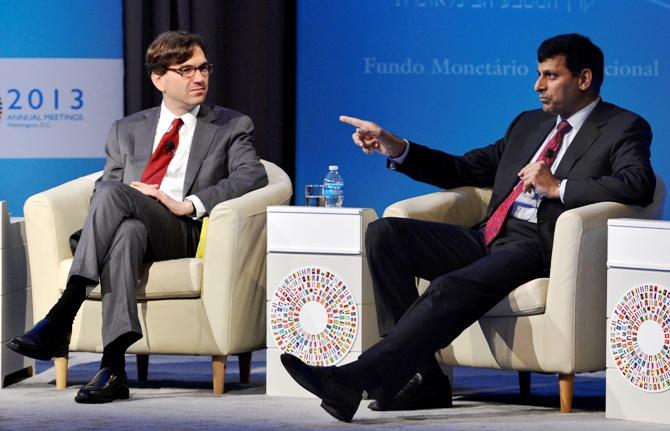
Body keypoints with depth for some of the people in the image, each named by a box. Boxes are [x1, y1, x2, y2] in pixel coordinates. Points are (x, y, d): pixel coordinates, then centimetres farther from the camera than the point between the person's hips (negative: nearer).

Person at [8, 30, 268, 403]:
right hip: (130, 225, 2)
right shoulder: (127, 131, 27)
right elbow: (101, 188, 20)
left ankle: (61, 320, -41)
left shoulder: (232, 127, 16)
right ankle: (114, 366, -51)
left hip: (186, 232, -2)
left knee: (112, 194, -33)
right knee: (126, 231, -39)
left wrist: (189, 204, -15)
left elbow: (253, 176, -2)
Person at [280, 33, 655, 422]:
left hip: (540, 247, -8)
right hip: (490, 238, 8)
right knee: (385, 233, -11)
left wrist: (559, 187, -18)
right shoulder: (530, 123, 25)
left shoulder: (624, 128, 3)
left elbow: (640, 185, -16)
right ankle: (418, 377, -16)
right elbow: (468, 170, 28)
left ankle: (355, 379, -41)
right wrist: (397, 149, 15)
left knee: (451, 289, -33)